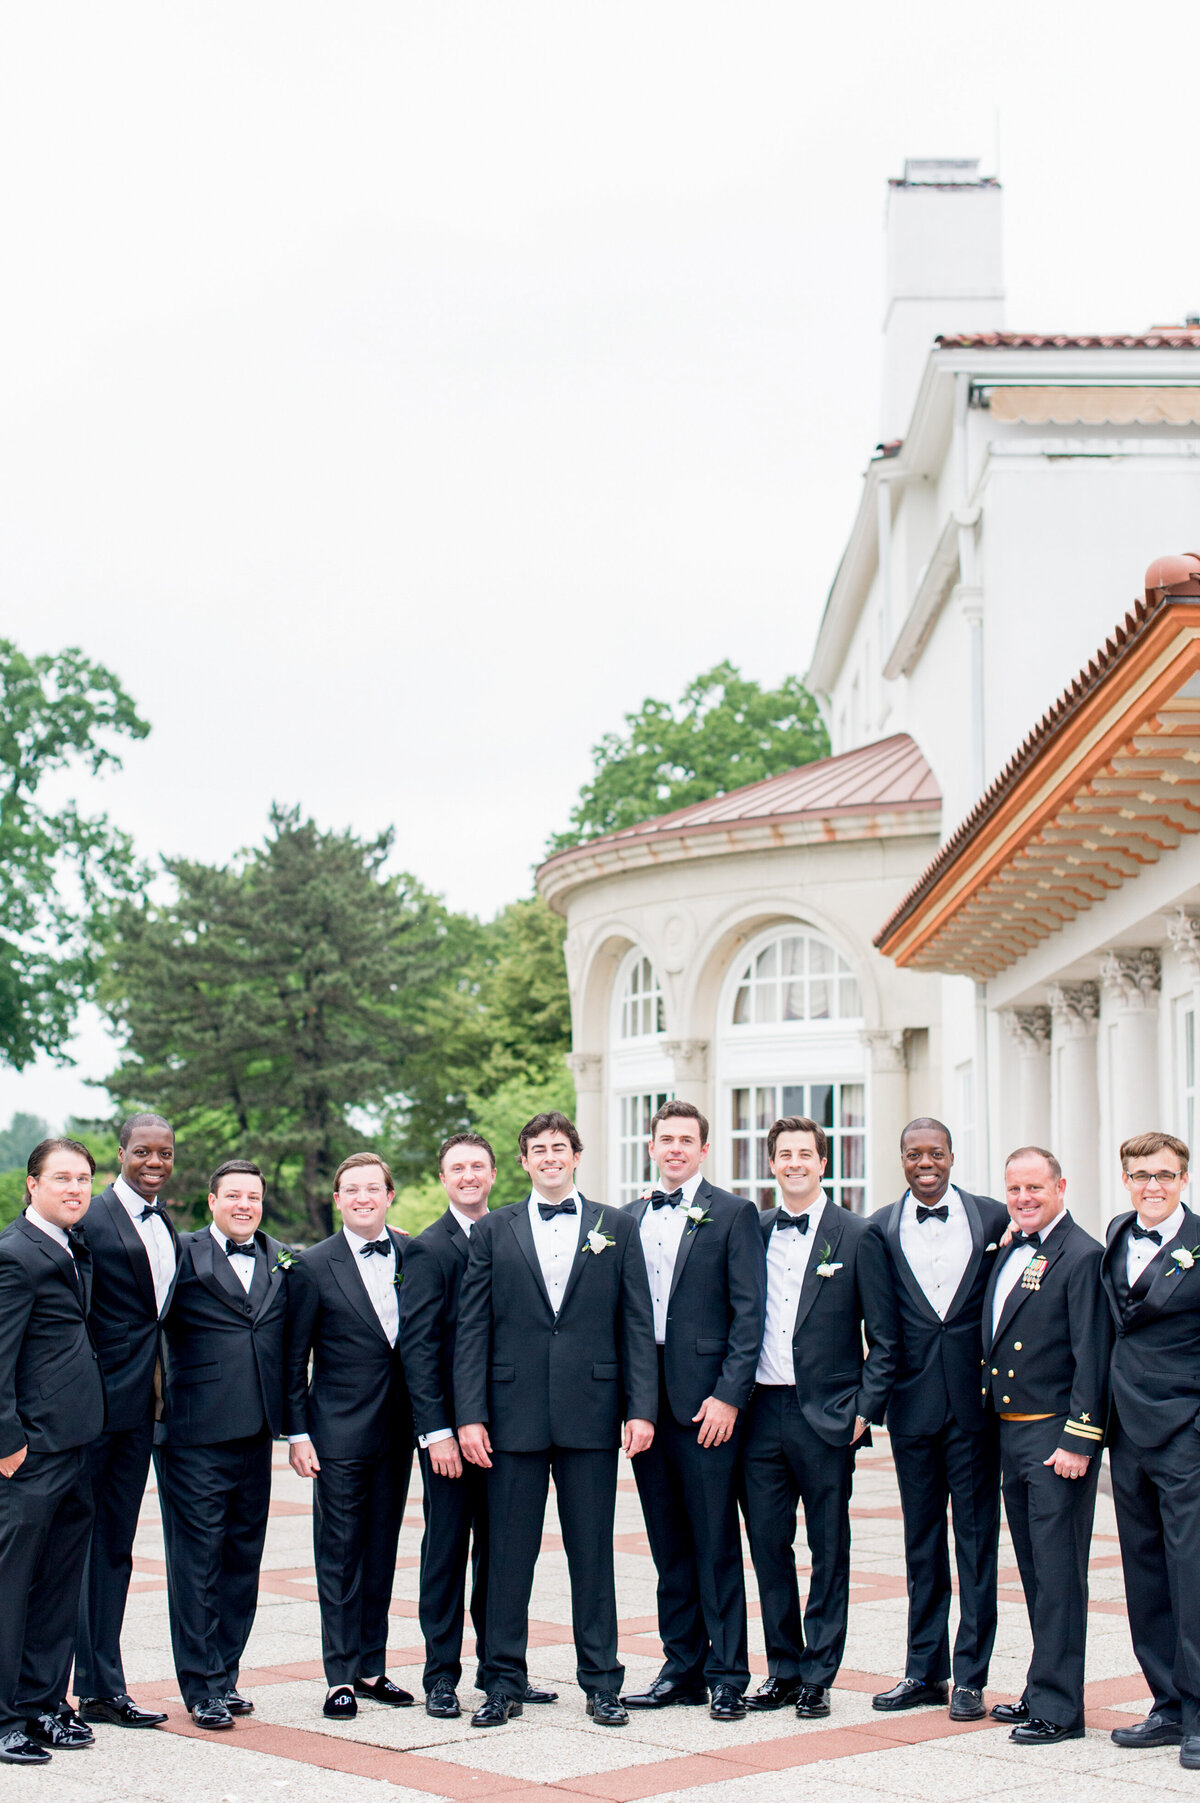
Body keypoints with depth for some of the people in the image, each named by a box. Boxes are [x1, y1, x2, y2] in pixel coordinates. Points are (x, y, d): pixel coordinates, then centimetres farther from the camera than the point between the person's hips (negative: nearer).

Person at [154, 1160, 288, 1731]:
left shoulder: (280, 1261, 13)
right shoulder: (182, 1254, -3)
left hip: (255, 1431, 5)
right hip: (194, 1433, -5)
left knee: (243, 1557, 10)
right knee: (197, 1558, -1)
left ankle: (224, 1675, 20)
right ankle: (201, 1687, 5)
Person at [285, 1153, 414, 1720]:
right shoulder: (313, 1266, -3)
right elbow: (293, 1359, -1)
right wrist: (297, 1433, -5)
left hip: (397, 1431, 3)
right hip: (340, 1432, -3)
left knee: (382, 1551, 10)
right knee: (339, 1555, 0)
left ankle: (371, 1667, 18)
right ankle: (341, 1677, 6)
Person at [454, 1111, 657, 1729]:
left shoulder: (616, 1228, 8)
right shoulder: (492, 1231, 8)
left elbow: (637, 1325, 4)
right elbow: (471, 1330, 4)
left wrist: (641, 1408, -5)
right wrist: (470, 1415, -5)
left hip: (589, 1414, 0)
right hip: (514, 1413, 0)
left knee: (593, 1551, 5)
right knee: (509, 1551, 4)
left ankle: (601, 1682, 14)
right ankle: (505, 1682, 14)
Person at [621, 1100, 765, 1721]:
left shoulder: (732, 1214, -2)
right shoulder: (630, 1218, 14)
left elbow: (749, 1313, -7)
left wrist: (729, 1395, -14)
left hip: (705, 1401, -5)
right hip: (645, 1400, 5)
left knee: (716, 1543, -1)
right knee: (669, 1545, 11)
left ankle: (727, 1676, 6)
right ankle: (683, 1667, 19)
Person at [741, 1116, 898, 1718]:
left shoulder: (856, 1237, -2)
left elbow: (884, 1338, -2)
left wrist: (864, 1411, -9)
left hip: (826, 1417, -3)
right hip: (761, 1413, 3)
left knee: (828, 1550, 4)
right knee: (767, 1545, 8)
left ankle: (818, 1675, 13)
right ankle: (782, 1668, 19)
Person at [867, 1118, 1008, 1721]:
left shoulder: (994, 1218, 0)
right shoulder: (880, 1227, 3)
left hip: (976, 1399, -1)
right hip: (912, 1400, 2)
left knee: (977, 1535, 2)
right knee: (921, 1538, 10)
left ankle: (970, 1677, 8)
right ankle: (925, 1670, 18)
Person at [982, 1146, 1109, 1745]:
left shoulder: (1081, 1256, -11)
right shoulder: (1008, 1252, 14)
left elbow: (1092, 1357, -15)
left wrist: (1077, 1441, -19)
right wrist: (997, 1426, 12)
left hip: (1056, 1435, -8)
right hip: (1010, 1432, 8)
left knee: (1058, 1571, -4)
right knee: (1035, 1571, 15)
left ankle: (1057, 1706, 2)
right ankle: (1042, 1691, 24)